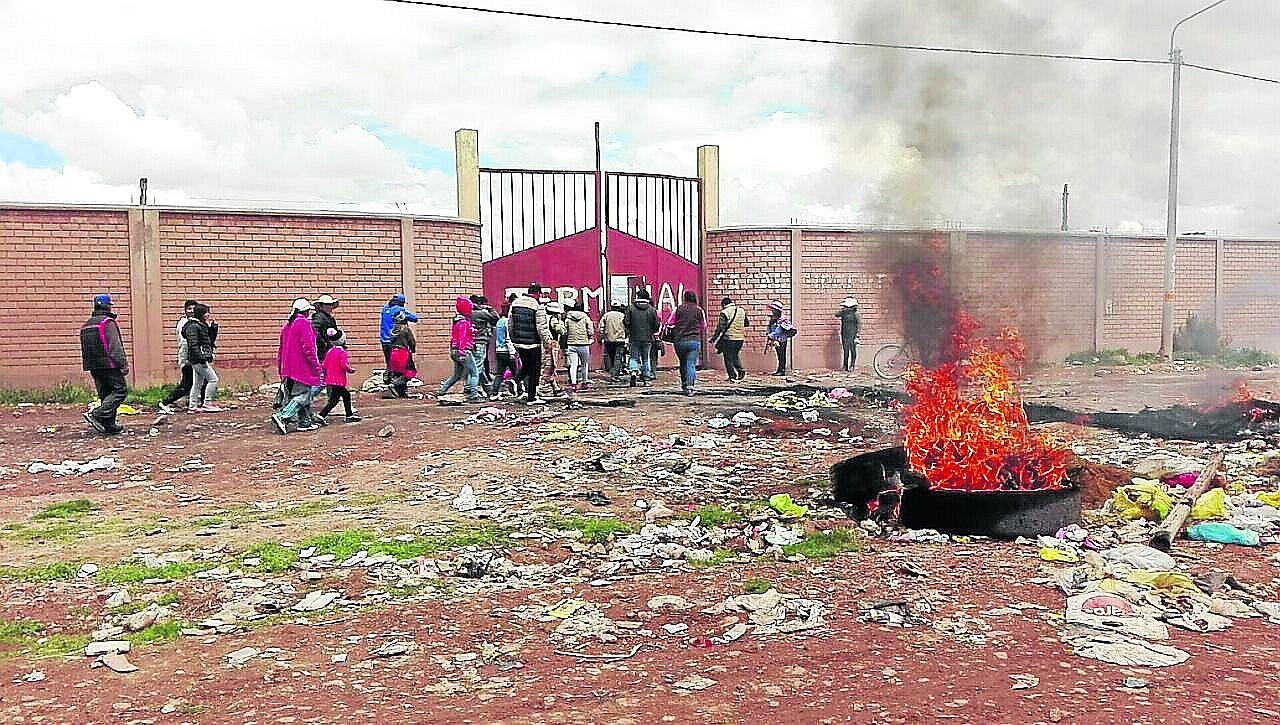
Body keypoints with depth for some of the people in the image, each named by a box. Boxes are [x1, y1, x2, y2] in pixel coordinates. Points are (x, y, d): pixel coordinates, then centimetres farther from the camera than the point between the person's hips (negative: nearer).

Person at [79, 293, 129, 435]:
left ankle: (109, 426, 11)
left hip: (93, 367, 9)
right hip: (109, 365, -9)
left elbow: (84, 348, 22)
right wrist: (124, 364, -15)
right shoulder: (108, 323, -10)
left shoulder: (86, 325, 17)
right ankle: (96, 415, -17)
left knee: (105, 394, 12)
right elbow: (115, 347, -17)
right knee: (120, 390, -5)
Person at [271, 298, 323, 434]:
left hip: (289, 369, 9)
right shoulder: (304, 323, -10)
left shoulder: (287, 326, 16)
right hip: (303, 369, -9)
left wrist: (282, 370, 26)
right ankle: (282, 417, -20)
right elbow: (308, 348, -16)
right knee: (302, 396, -8)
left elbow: (281, 350, 21)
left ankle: (304, 422, 18)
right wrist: (318, 368, -13)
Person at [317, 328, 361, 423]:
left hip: (329, 380, 9)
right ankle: (321, 416, -13)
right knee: (333, 400, -6)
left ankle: (349, 415, 25)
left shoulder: (330, 351, 9)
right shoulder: (342, 351, -13)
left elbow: (324, 365, 10)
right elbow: (344, 365, -21)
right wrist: (351, 370, -5)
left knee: (346, 395, 18)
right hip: (338, 381, -9)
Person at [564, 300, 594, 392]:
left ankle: (573, 383, -9)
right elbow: (591, 331, -4)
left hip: (571, 344, 1)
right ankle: (583, 383, 20)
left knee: (573, 364, 0)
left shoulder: (568, 318, 3)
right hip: (583, 343, -1)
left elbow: (565, 332, 4)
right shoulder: (585, 317, -2)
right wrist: (591, 340, 10)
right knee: (584, 364, 13)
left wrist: (565, 342, 13)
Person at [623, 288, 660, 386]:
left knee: (634, 357, 10)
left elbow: (626, 322, -3)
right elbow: (656, 325, 0)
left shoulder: (631, 307, -4)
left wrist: (629, 331, 15)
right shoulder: (651, 309, -2)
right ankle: (646, 376, 13)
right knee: (646, 358, 12)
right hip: (647, 338, 1)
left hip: (634, 337, 0)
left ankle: (634, 370, -13)